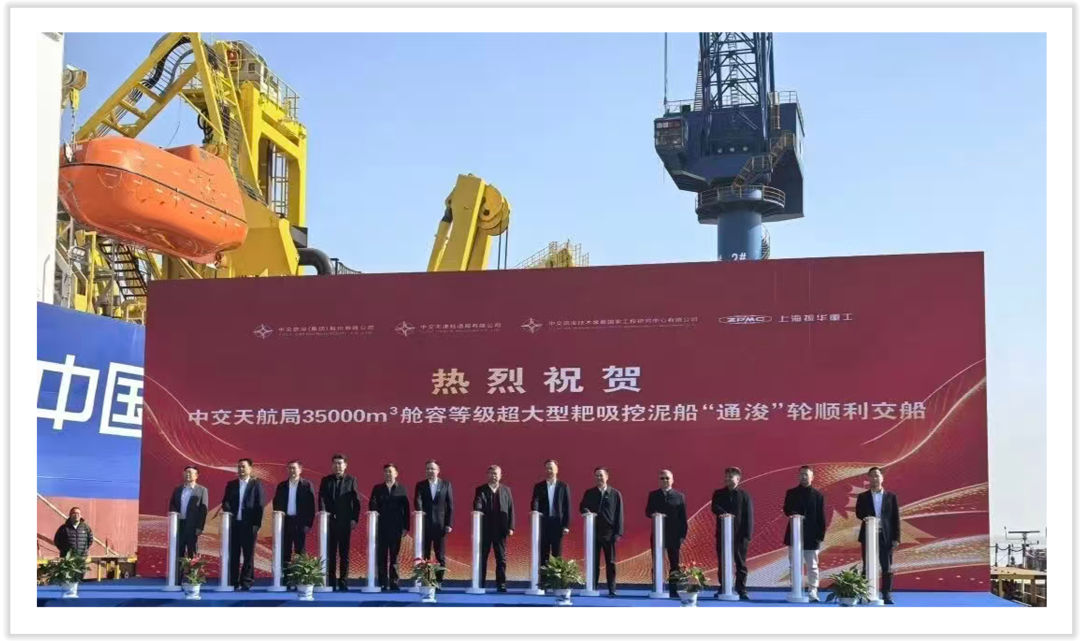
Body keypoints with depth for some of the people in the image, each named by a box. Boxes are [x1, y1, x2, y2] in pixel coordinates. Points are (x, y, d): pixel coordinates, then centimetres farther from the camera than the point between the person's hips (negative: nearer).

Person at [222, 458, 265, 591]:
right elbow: (225, 502, 10)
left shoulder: (256, 485, 2)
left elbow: (260, 505, -2)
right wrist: (228, 511, -12)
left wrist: (257, 524, -9)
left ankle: (246, 582, 4)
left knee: (248, 554, 1)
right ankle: (233, 582, 7)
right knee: (233, 554, 3)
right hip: (233, 524, 3)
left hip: (249, 525, -3)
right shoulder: (231, 484, 12)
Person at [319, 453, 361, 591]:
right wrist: (323, 511, -17)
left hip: (345, 521, -1)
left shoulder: (351, 480, 6)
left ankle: (343, 582, 4)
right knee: (330, 553, 2)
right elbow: (322, 498, 1)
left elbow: (356, 501, 1)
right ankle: (330, 582, 5)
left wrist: (354, 518, -8)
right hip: (330, 520, 1)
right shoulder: (326, 480, 10)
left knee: (344, 553, 1)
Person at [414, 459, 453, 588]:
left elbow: (450, 505, 3)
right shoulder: (420, 485, 6)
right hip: (425, 524, 1)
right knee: (424, 555, 2)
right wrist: (419, 510, -32)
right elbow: (417, 500, -10)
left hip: (440, 524, -1)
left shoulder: (446, 485, 5)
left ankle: (439, 581, 6)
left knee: (440, 555, 1)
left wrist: (449, 524, -4)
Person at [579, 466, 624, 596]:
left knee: (610, 562, 2)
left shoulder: (615, 494, 3)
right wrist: (587, 512, -16)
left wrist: (618, 532, -7)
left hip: (609, 533, -2)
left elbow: (619, 514, 0)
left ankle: (611, 589, 4)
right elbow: (582, 507, 9)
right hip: (593, 532, 2)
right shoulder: (589, 493, 9)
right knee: (593, 562, 3)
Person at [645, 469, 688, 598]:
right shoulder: (653, 495, 7)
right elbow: (647, 511, 4)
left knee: (674, 564, 2)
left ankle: (673, 590, 7)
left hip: (674, 535, -1)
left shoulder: (679, 496, 3)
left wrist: (683, 535, -5)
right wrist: (653, 514, -20)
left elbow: (683, 517, 1)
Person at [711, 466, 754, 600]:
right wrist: (724, 514, -31)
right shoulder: (718, 494, 7)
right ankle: (722, 590, 14)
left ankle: (741, 591, 6)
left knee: (740, 564, 2)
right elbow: (715, 508, -10)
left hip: (739, 535, -2)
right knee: (722, 564, 7)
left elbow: (749, 516, -3)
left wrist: (747, 535, -10)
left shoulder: (744, 495, 0)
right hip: (722, 534, 2)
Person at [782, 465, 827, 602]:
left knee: (812, 566, 0)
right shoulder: (791, 493, 7)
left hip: (812, 536, -1)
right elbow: (786, 509, -1)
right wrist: (794, 515, -23)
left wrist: (820, 535, -4)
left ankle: (812, 592, 2)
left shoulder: (818, 495, 4)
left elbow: (821, 518, 2)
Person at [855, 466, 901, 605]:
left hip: (886, 536, 0)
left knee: (887, 567, -1)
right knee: (867, 567, 2)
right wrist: (867, 518, -25)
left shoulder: (891, 497, 6)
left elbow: (896, 518, 4)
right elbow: (858, 513, -2)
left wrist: (896, 538, -3)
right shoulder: (863, 497, 8)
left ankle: (887, 595, 3)